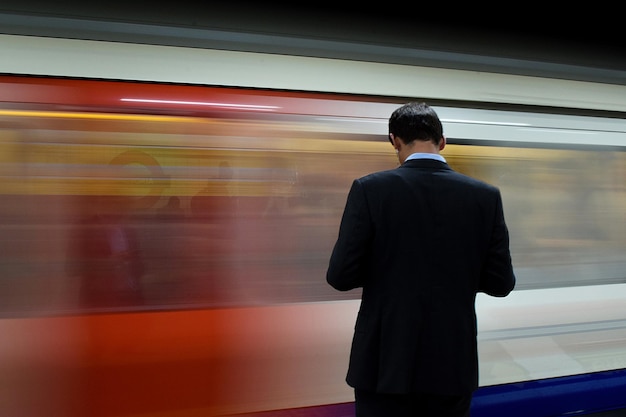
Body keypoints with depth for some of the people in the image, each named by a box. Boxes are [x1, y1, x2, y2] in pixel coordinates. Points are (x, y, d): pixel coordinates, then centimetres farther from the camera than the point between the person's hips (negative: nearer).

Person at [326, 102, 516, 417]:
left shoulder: (370, 189, -11)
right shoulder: (486, 196, -4)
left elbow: (340, 275, -11)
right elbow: (501, 283, -1)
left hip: (386, 361, -2)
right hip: (453, 364, 2)